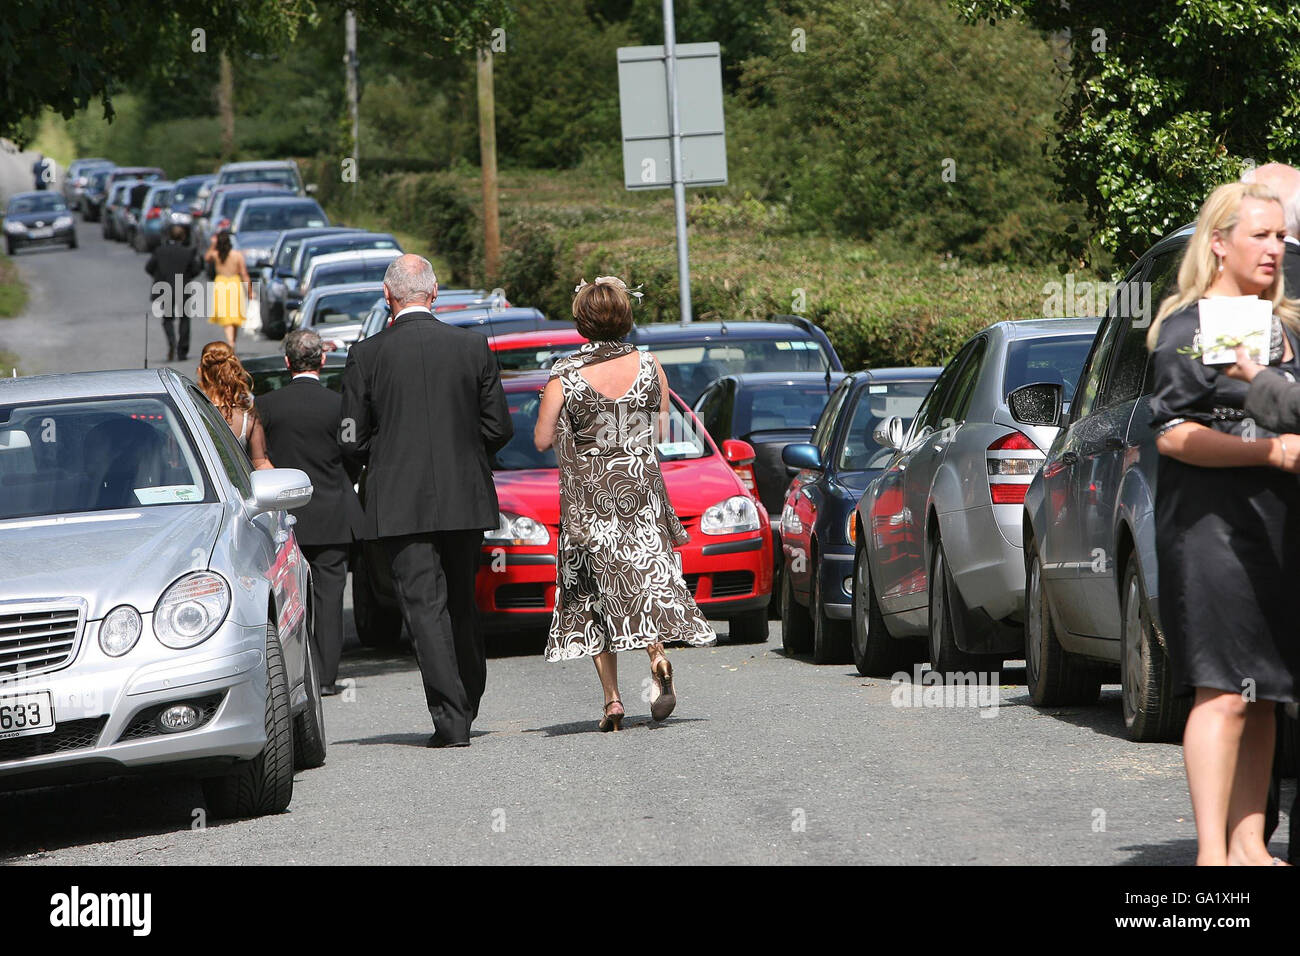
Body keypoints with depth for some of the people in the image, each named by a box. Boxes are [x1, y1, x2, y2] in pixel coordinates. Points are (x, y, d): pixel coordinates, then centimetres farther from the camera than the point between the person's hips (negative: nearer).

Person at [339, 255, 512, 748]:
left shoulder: (366, 355, -6)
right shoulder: (473, 347, -1)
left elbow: (352, 439, -4)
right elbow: (499, 428, 2)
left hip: (400, 503, -3)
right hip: (465, 499, 3)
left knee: (425, 607, -3)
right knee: (462, 604, 17)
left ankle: (452, 720, -10)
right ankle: (467, 706, 27)